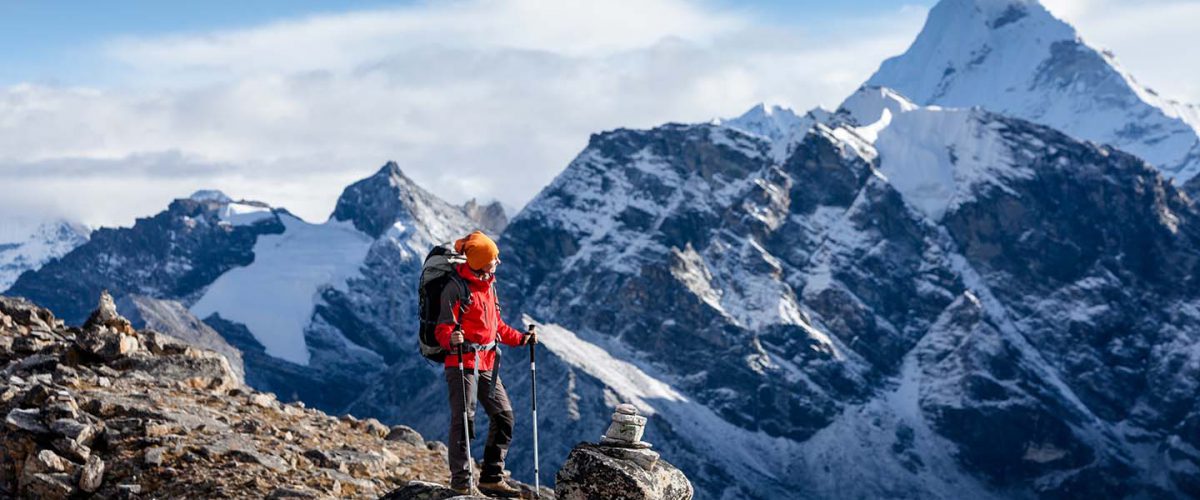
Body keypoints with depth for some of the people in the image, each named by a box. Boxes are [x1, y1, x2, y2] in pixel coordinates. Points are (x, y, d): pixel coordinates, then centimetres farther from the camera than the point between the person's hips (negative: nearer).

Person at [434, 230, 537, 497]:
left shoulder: (489, 285, 14)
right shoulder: (456, 288, -12)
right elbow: (443, 328, -15)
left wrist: (521, 339, 15)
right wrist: (452, 340, -36)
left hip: (487, 364, 8)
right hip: (462, 362, -8)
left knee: (504, 415, 7)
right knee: (464, 419, -8)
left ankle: (492, 477, 14)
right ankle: (461, 482, -3)